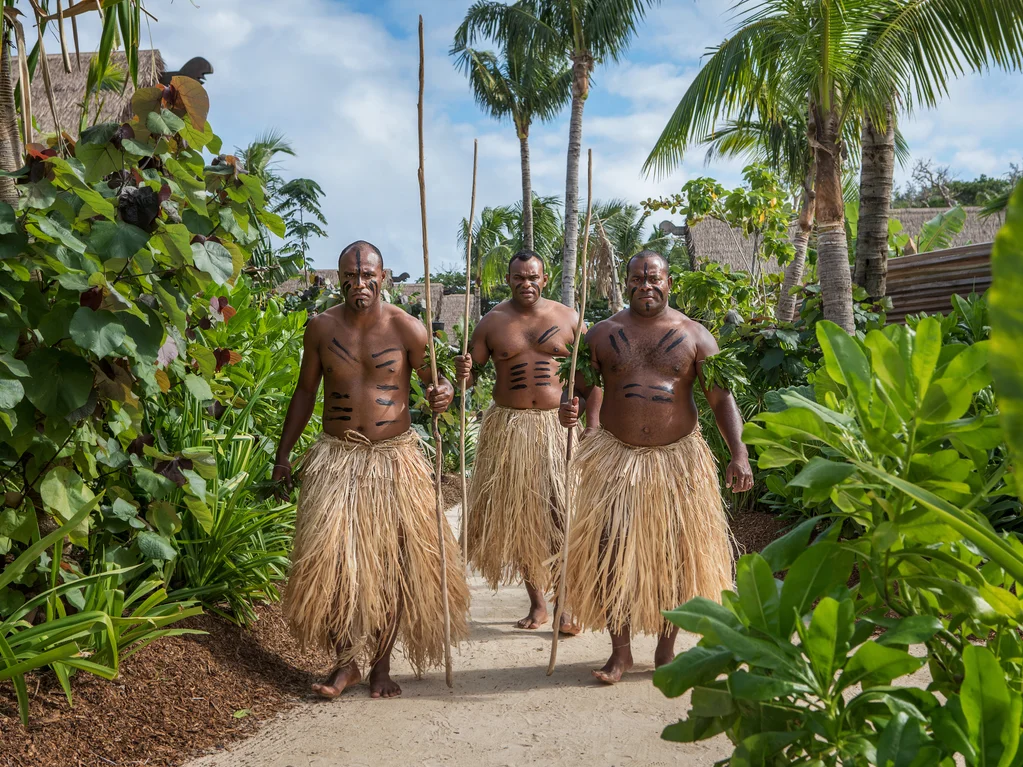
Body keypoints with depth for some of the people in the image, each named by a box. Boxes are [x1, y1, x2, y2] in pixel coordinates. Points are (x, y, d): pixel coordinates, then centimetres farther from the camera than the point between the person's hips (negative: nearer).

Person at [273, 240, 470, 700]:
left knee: (392, 562, 3)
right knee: (333, 561, -5)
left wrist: (443, 394, -23)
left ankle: (381, 663, 18)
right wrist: (284, 454, 12)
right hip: (335, 457, 1)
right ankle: (347, 662, 11)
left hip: (394, 458, -1)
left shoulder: (406, 329, -5)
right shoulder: (322, 328, 1)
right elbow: (305, 392, 11)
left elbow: (434, 380, 2)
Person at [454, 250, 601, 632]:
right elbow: (471, 374, 3)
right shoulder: (491, 322, 3)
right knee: (519, 516, 7)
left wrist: (592, 427, -2)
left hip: (558, 425, -1)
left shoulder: (567, 318, 3)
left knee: (562, 515, -8)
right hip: (508, 427, 1)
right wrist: (462, 374, -22)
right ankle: (537, 602, 22)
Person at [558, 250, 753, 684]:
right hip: (616, 460, 0)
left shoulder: (694, 336, 2)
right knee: (611, 554, 0)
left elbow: (721, 398, -2)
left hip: (678, 460, 0)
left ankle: (666, 649, 24)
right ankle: (620, 652, 15)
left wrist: (738, 454, -14)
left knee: (674, 556, 6)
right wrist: (568, 408, -19)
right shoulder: (602, 334, 5)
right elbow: (578, 386, 5)